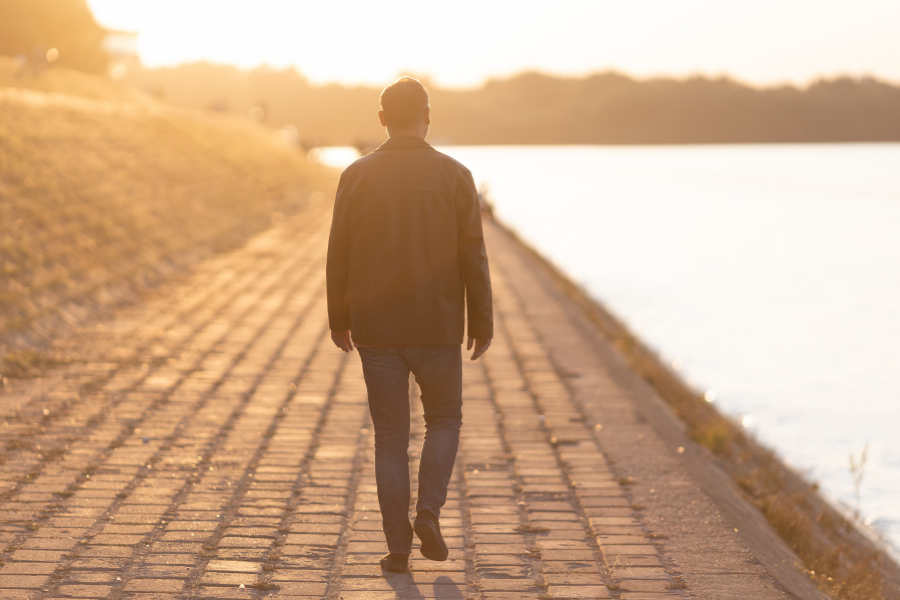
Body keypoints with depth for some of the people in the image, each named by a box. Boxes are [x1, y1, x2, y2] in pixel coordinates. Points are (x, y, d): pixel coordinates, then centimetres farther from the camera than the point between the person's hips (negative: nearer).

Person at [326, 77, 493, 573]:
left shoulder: (357, 176, -3)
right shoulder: (454, 175, -5)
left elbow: (338, 255, 0)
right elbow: (473, 256, -5)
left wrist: (339, 320, 11)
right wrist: (482, 323, 4)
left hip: (375, 328, 1)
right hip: (437, 327, -1)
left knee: (391, 437, 9)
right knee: (444, 420, 19)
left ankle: (398, 546, 8)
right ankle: (429, 511, 0)